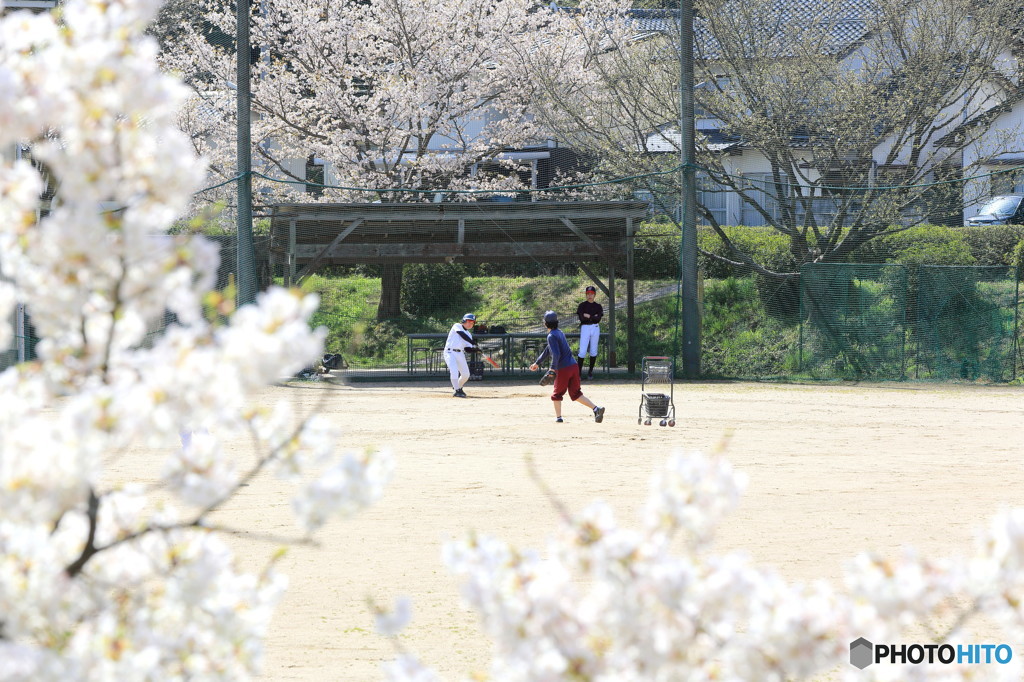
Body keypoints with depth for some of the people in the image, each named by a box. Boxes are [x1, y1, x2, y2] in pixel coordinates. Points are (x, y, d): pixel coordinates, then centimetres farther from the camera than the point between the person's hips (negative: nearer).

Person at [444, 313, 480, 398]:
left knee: (466, 374, 6)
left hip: (460, 354, 7)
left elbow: (467, 348, 7)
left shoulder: (469, 334, 16)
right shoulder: (457, 326, -2)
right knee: (454, 371, -25)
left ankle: (458, 388, 30)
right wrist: (472, 342, -31)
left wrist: (475, 349, -13)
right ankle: (457, 391, -26)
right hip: (450, 352, -7)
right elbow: (462, 334, -21)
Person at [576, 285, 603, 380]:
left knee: (593, 351, 5)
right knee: (583, 351, -9)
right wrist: (593, 317, -7)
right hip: (585, 328, -2)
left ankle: (590, 371, 15)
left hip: (595, 328, 2)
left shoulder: (598, 306, 9)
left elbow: (598, 318, -5)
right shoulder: (582, 305, 4)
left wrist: (588, 316, -9)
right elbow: (582, 318, -10)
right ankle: (579, 371, -4)